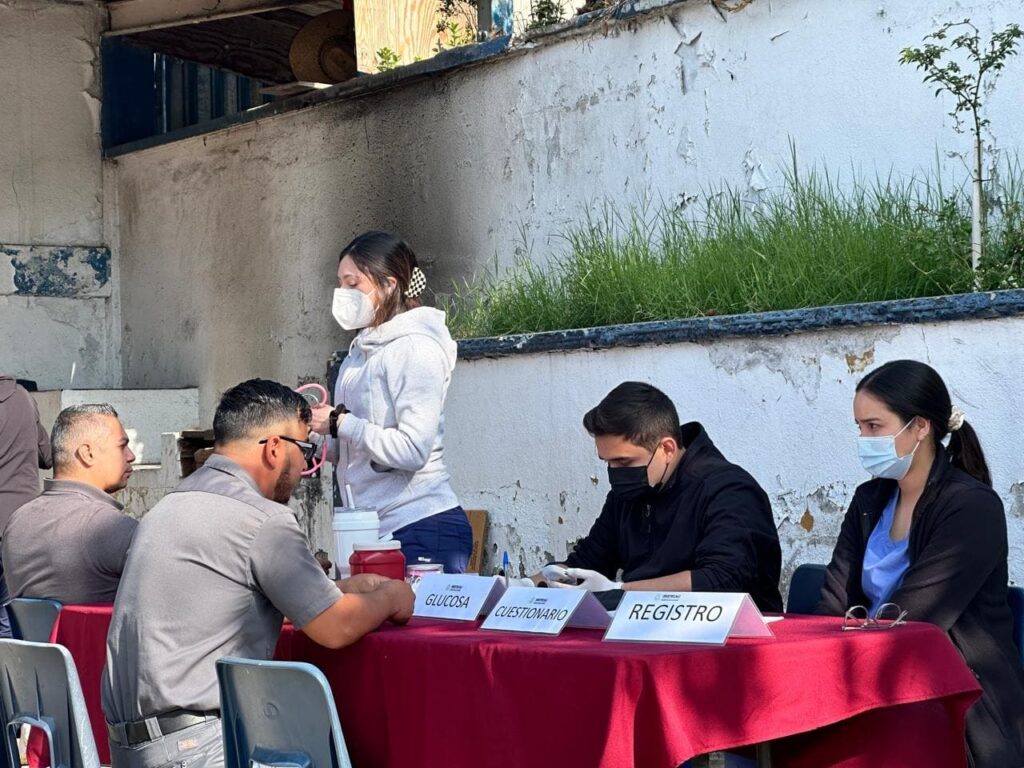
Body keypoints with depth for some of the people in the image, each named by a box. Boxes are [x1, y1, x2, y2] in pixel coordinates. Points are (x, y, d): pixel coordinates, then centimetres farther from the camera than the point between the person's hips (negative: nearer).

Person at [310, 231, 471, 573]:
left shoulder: (415, 348, -9)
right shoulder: (362, 350, 16)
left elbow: (413, 449, -19)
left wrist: (339, 423, -13)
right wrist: (317, 429, 2)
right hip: (374, 530, 8)